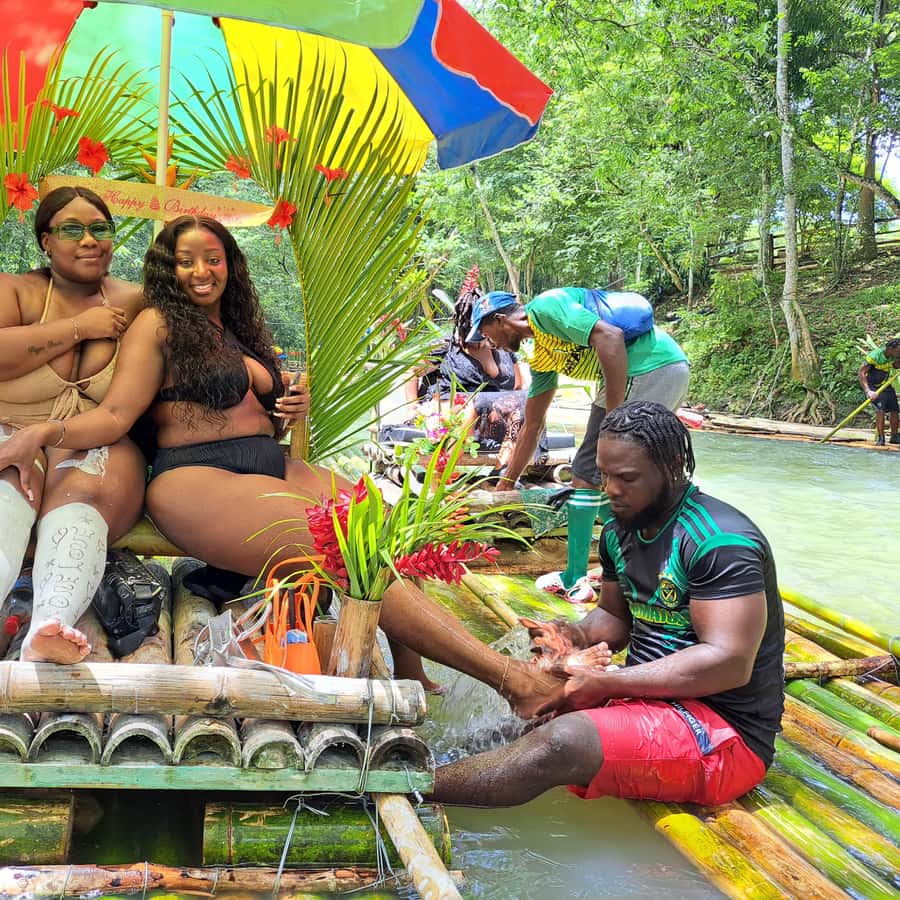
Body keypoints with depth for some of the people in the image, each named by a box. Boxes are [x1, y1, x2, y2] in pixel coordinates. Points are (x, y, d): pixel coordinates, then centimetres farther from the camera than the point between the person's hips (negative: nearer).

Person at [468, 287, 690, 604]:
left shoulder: (544, 307, -5)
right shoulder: (541, 356, 22)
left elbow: (610, 335, -19)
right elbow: (532, 426, 29)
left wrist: (615, 420, -19)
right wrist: (505, 486, 34)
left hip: (649, 367, -10)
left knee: (587, 474, -3)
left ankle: (574, 581, 4)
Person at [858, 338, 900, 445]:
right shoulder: (874, 356, -25)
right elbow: (862, 373, -26)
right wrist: (868, 391, -34)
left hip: (886, 385, 7)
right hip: (873, 387, -7)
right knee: (880, 409, -22)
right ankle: (880, 438, -17)